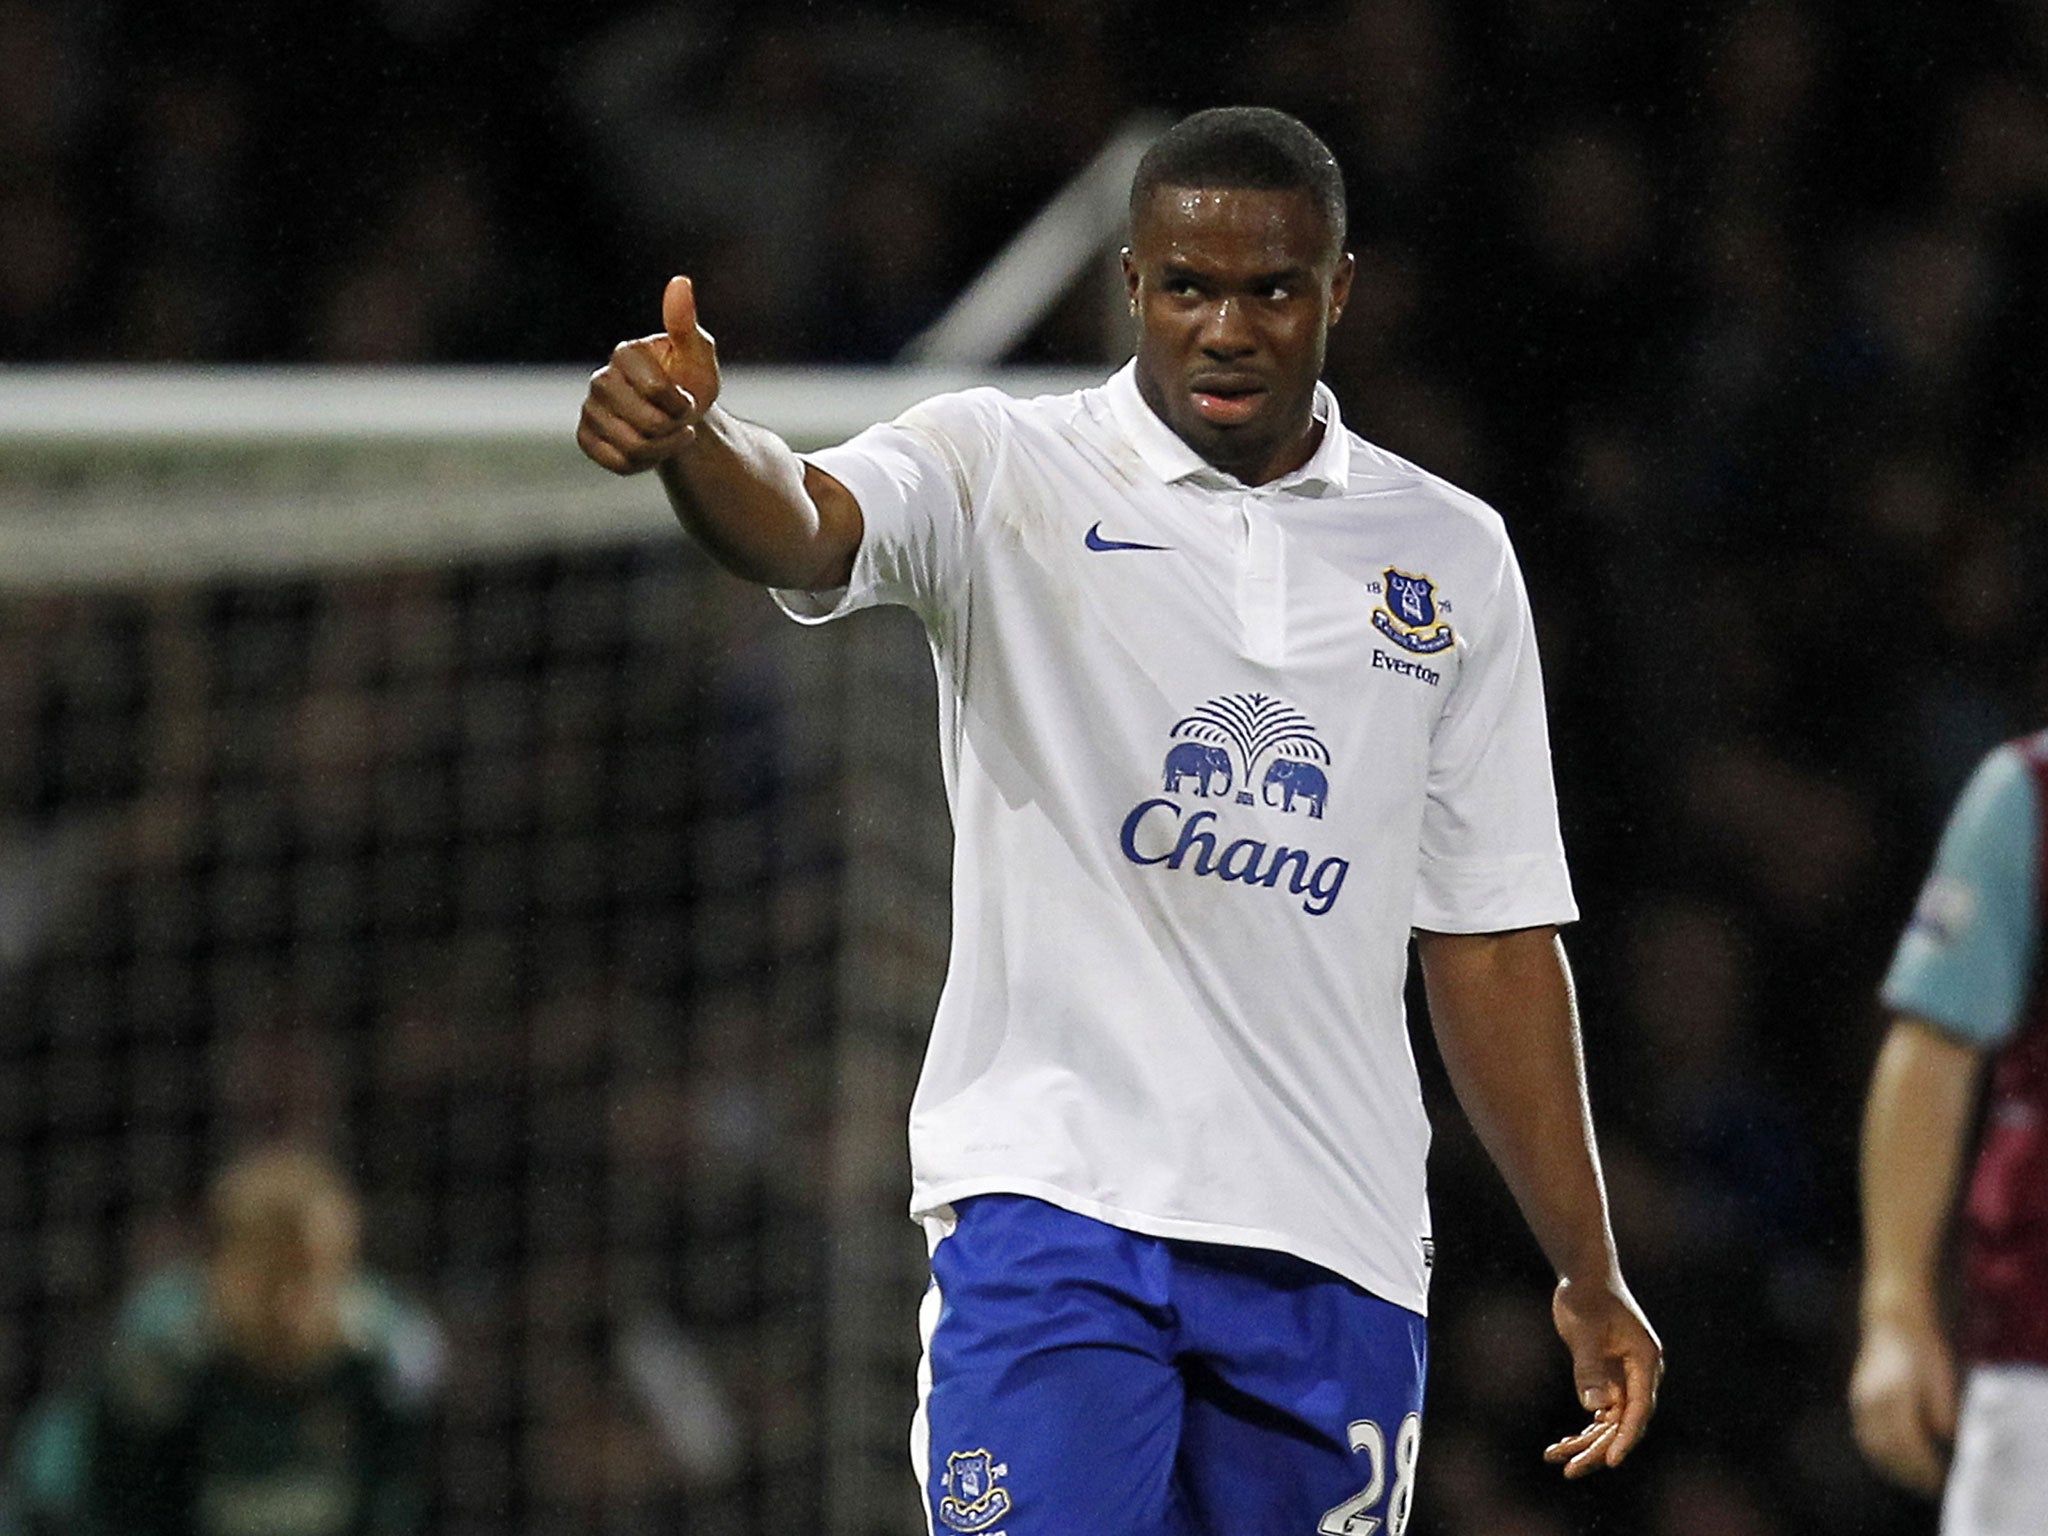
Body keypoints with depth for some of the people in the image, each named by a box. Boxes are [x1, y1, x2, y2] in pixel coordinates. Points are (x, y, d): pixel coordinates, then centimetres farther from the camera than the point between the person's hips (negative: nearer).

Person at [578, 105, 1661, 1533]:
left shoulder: (1449, 555, 11)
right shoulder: (1007, 475, 0)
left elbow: (1491, 938, 15)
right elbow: (803, 526, -22)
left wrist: (1589, 1272, 14)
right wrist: (689, 431, -45)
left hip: (1331, 1254, 4)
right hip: (1051, 1199, -4)